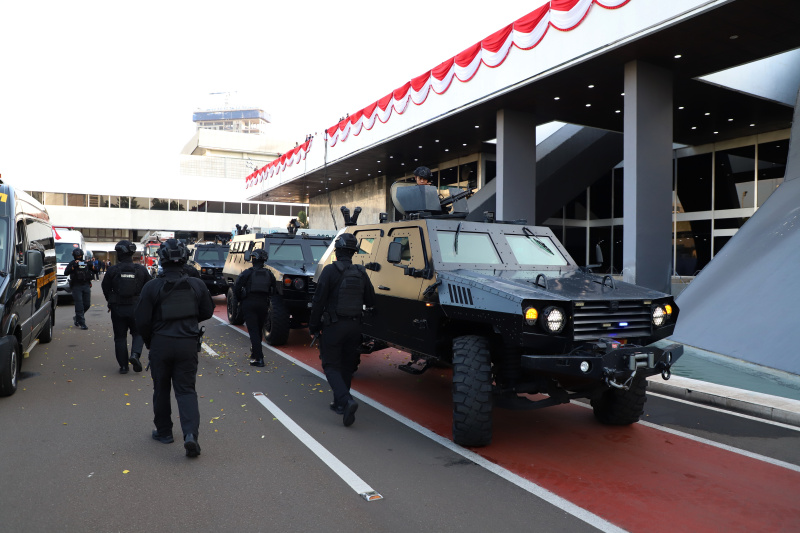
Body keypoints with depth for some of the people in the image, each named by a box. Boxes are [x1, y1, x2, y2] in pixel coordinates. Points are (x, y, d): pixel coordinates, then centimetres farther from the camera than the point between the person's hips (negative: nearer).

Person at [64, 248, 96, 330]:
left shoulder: (86, 263, 12)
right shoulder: (72, 263, 2)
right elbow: (65, 273, -11)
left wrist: (91, 266, -6)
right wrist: (73, 266, -21)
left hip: (86, 286, 4)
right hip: (76, 287, -4)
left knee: (87, 304, 6)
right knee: (79, 305, -7)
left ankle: (77, 318, 29)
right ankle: (82, 323, -3)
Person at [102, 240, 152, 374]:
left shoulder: (112, 270, -5)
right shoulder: (141, 270, -4)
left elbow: (105, 288, 6)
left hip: (117, 308, 0)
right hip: (135, 308, 0)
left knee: (120, 337, 10)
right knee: (138, 333, 15)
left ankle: (123, 365, 11)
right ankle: (135, 354, -11)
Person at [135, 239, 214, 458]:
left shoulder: (152, 287, -9)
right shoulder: (197, 285, -1)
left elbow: (142, 320, -6)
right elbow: (207, 312, 9)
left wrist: (149, 341, 12)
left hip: (161, 343, -1)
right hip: (188, 344, 1)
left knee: (161, 390, 16)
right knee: (186, 390, 5)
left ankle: (163, 432, 29)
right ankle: (190, 433, -13)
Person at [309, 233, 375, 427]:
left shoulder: (330, 271, -13)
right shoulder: (361, 273, 2)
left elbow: (319, 300, -13)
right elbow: (370, 301, 8)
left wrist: (313, 325, -4)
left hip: (333, 325, -5)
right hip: (354, 326, 5)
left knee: (331, 365, 2)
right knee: (347, 365, 17)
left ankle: (346, 400, -18)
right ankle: (339, 403, 27)